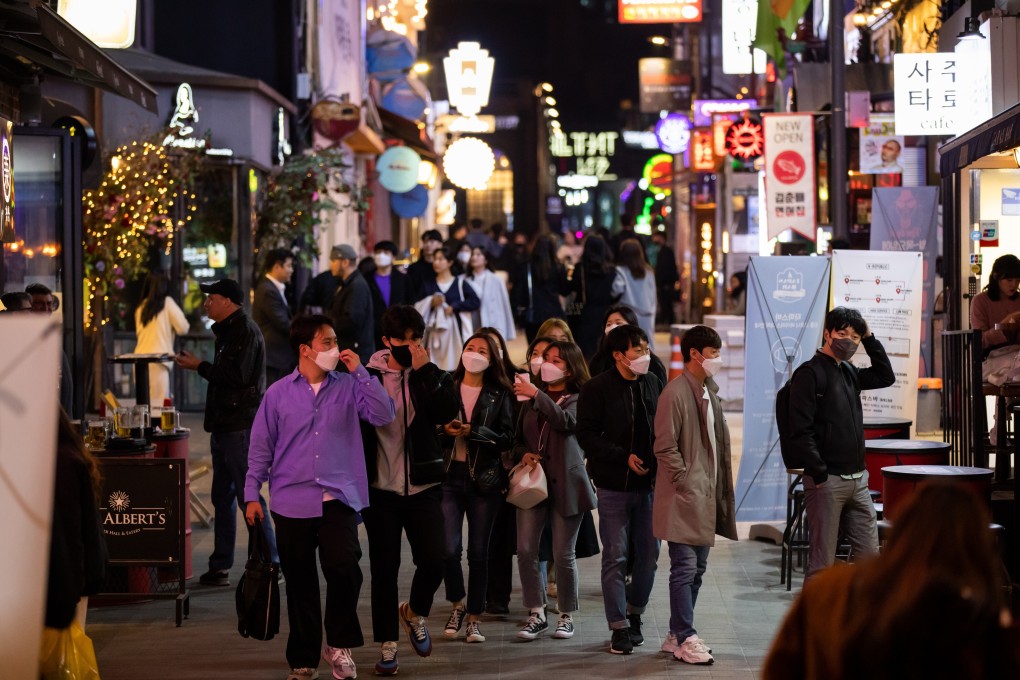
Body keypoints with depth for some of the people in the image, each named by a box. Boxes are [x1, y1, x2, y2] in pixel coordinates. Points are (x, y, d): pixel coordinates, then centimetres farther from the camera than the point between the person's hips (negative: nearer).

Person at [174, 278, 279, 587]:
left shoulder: (245, 332, -13)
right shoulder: (229, 330, 18)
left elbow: (236, 376, -21)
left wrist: (200, 366, -13)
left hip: (240, 427, -11)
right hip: (225, 427, 11)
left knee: (248, 495, -9)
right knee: (223, 497, 12)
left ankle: (269, 562, -5)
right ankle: (220, 566, 17)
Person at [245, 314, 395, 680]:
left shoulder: (348, 387, 5)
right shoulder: (278, 393, 3)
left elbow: (384, 415, -8)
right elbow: (261, 447, 6)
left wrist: (360, 372, -9)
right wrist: (252, 494, 1)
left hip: (339, 499, 0)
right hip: (292, 502, 1)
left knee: (344, 569, -19)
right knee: (300, 583, 7)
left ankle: (338, 643, 2)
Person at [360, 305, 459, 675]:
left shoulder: (433, 377, 4)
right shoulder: (368, 377, 1)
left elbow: (447, 412, -15)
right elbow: (355, 428, 3)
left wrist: (424, 370, -17)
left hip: (423, 488, 1)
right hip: (380, 489, -1)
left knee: (433, 559, -11)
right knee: (384, 569, 3)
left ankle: (414, 613, 20)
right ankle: (388, 645, 16)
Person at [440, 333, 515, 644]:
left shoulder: (500, 395, 5)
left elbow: (507, 438, -2)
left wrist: (473, 431, -15)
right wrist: (445, 431, -14)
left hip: (484, 478, 0)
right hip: (449, 476, 0)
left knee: (478, 552, 3)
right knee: (449, 548, -11)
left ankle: (473, 618, 14)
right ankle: (457, 604, 14)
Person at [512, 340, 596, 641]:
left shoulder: (577, 400, -1)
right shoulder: (531, 401, 16)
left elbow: (565, 421, -23)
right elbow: (519, 439, 21)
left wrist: (537, 395, -32)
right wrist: (524, 454, -1)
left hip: (564, 482, -4)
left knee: (563, 554, -1)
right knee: (525, 550, -5)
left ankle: (566, 615, 14)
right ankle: (537, 615, 5)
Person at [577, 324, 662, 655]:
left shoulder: (653, 384, 8)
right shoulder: (597, 389, -7)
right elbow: (587, 435, -10)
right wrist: (623, 457, -16)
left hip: (648, 483, 4)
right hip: (614, 485, -4)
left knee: (648, 554, 8)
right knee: (616, 557, -1)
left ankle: (634, 614, 27)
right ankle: (620, 627, 5)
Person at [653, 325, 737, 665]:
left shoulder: (709, 392, 13)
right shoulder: (675, 393, -13)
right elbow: (665, 447, -15)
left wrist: (718, 489, 13)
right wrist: (686, 482, -16)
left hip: (707, 496, 9)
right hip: (685, 497, -9)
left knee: (696, 569, 12)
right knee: (684, 568, -6)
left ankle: (676, 634, 19)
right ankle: (685, 639, -1)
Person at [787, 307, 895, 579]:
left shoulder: (849, 372, 15)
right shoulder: (809, 373, -8)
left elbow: (886, 377, 23)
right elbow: (800, 431, -14)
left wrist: (870, 338, 12)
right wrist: (820, 474, -17)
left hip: (858, 479, 8)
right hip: (827, 481, -8)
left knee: (870, 555, 8)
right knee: (822, 562, -2)